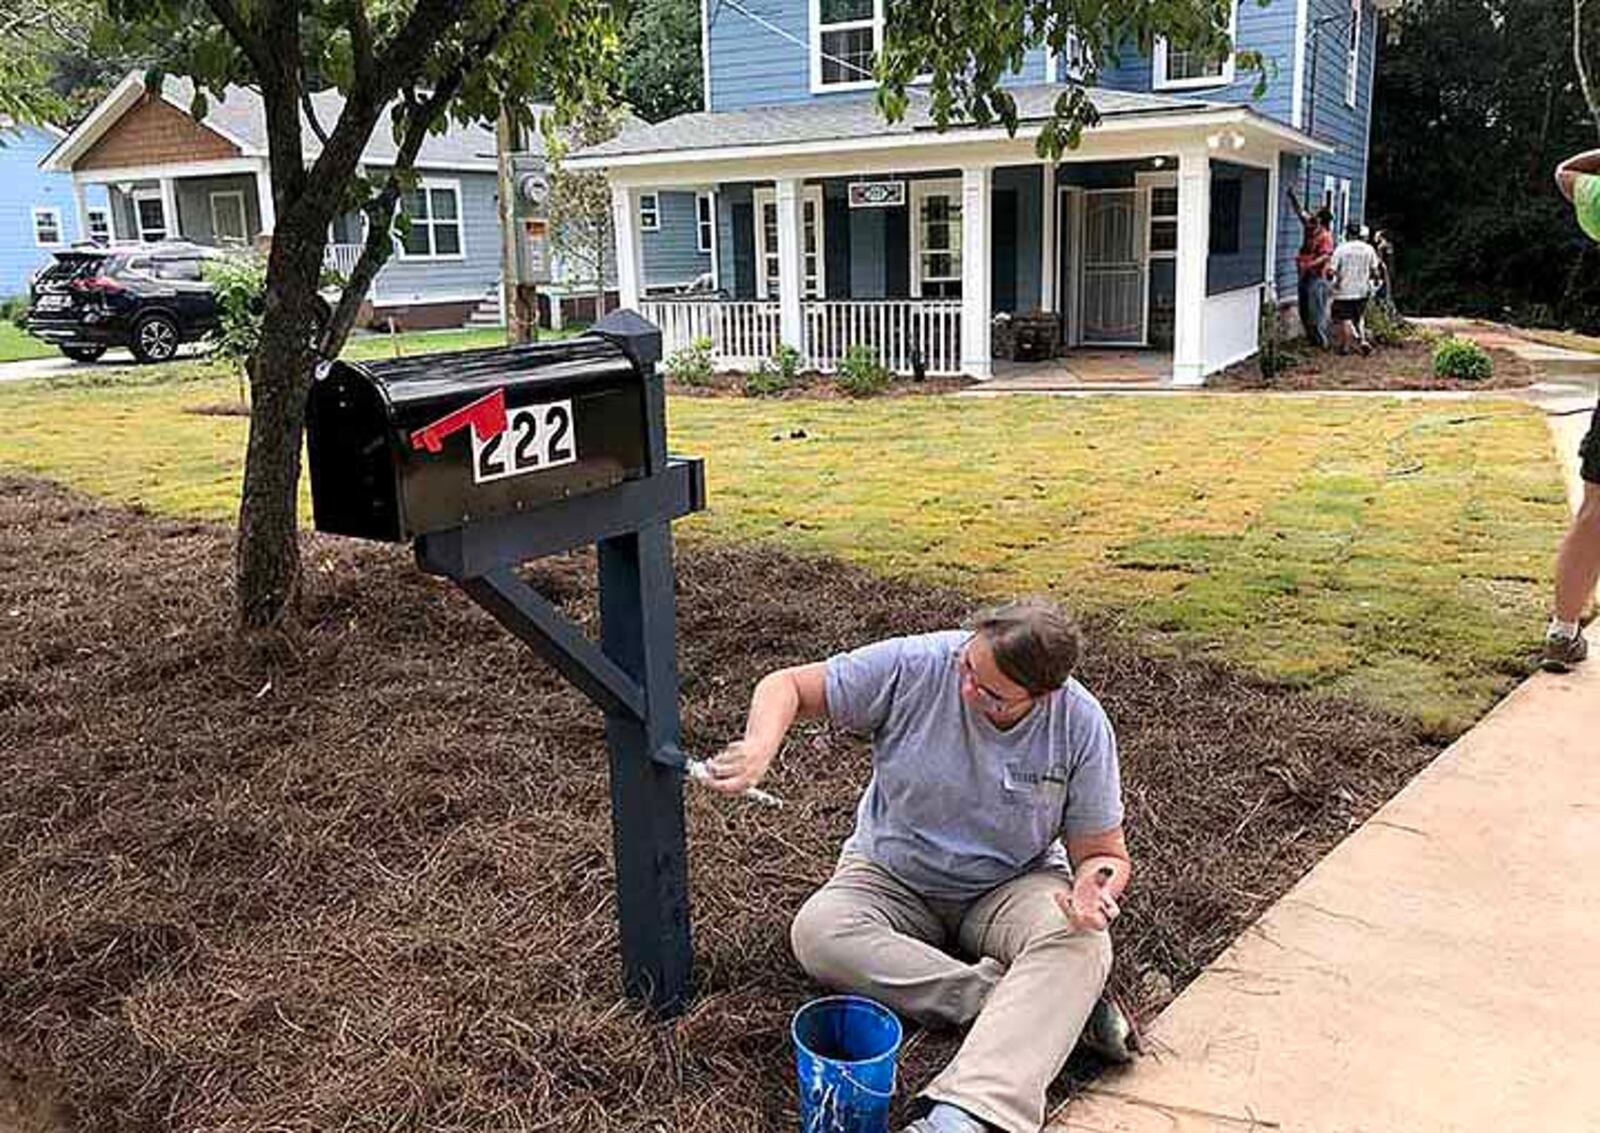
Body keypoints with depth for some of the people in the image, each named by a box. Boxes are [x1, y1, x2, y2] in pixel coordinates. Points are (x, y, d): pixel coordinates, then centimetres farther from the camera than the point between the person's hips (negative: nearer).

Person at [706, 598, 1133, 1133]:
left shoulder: (1081, 724, -16)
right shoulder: (913, 667, -19)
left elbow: (1103, 852, -6)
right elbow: (788, 685, -11)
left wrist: (1094, 889, -32)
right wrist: (760, 746, -34)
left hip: (1011, 888, 0)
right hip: (892, 882, 1)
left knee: (1083, 942, -32)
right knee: (817, 932, -29)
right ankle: (1032, 1006, -27)